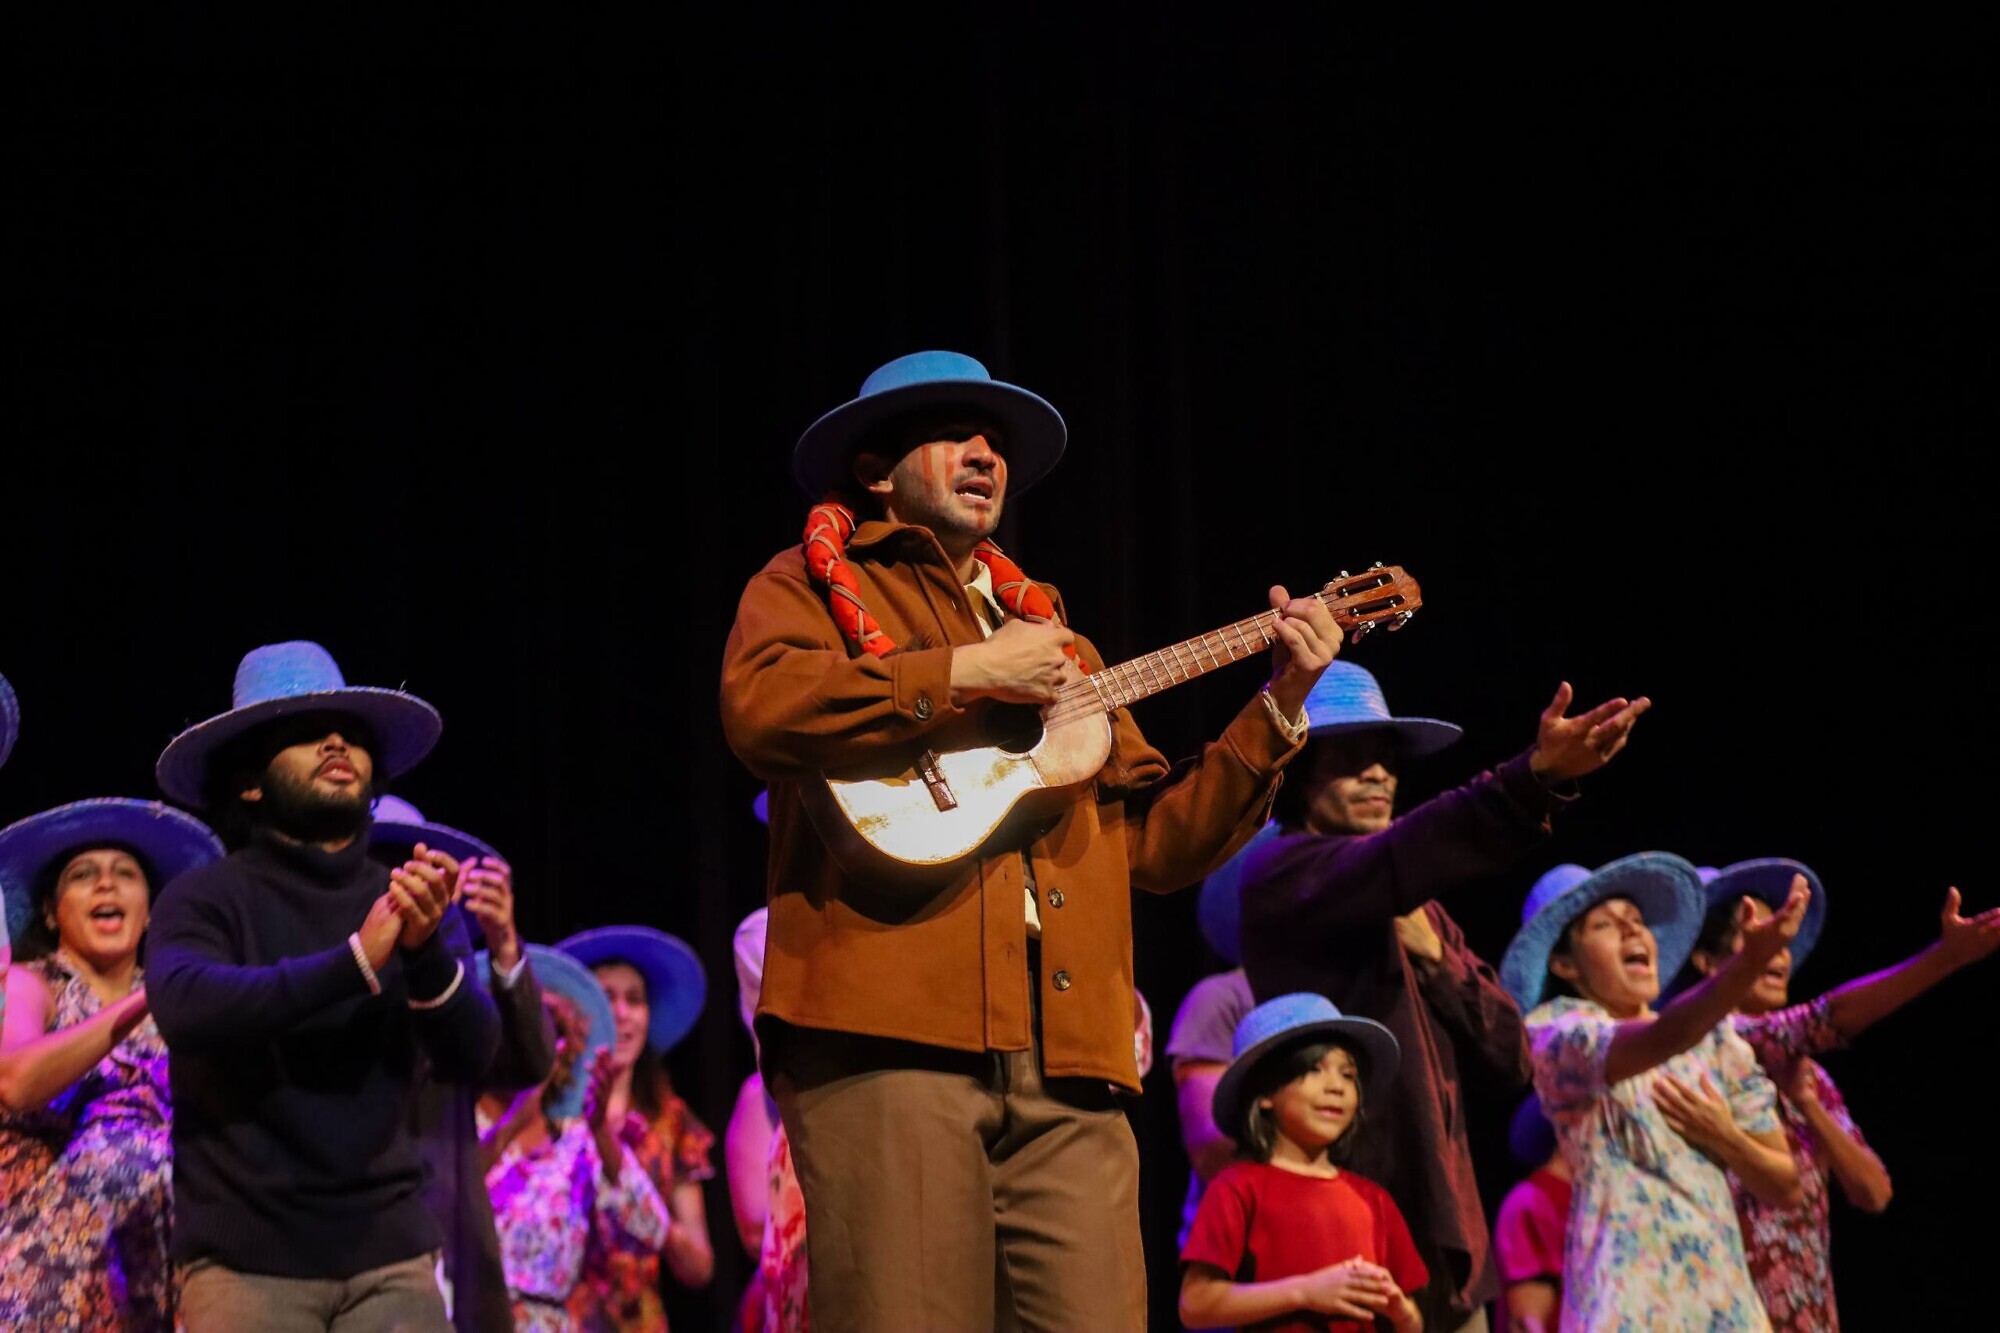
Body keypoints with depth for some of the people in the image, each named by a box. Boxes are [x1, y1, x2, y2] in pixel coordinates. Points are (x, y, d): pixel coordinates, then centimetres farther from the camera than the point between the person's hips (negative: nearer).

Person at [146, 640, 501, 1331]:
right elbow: (185, 1005, -19)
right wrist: (355, 961, -25)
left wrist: (427, 949, -21)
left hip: (391, 1254, 3)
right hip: (247, 1260, -2)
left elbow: (470, 1054, -2)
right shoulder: (207, 897, 0)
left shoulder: (407, 903, 9)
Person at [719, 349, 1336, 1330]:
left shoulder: (1053, 639, 30)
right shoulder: (813, 582, 14)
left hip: (1068, 1063, 5)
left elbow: (1157, 843, 24)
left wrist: (1278, 709, 16)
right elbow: (757, 707, -10)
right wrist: (967, 674, -7)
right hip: (887, 1035, -5)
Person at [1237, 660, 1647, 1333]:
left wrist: (1437, 959, -2)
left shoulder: (1417, 908, 22)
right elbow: (1401, 857, -25)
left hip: (1441, 1227, 8)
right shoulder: (1280, 872, -3)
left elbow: (1509, 1056, 15)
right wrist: (1537, 775, -38)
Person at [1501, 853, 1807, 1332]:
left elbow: (1785, 1185, 16)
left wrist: (1726, 1139, -3)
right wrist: (1750, 960, -37)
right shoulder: (1558, 1034, -2)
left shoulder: (1714, 1040, 13)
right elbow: (1666, 1038, -24)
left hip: (1722, 1294, 5)